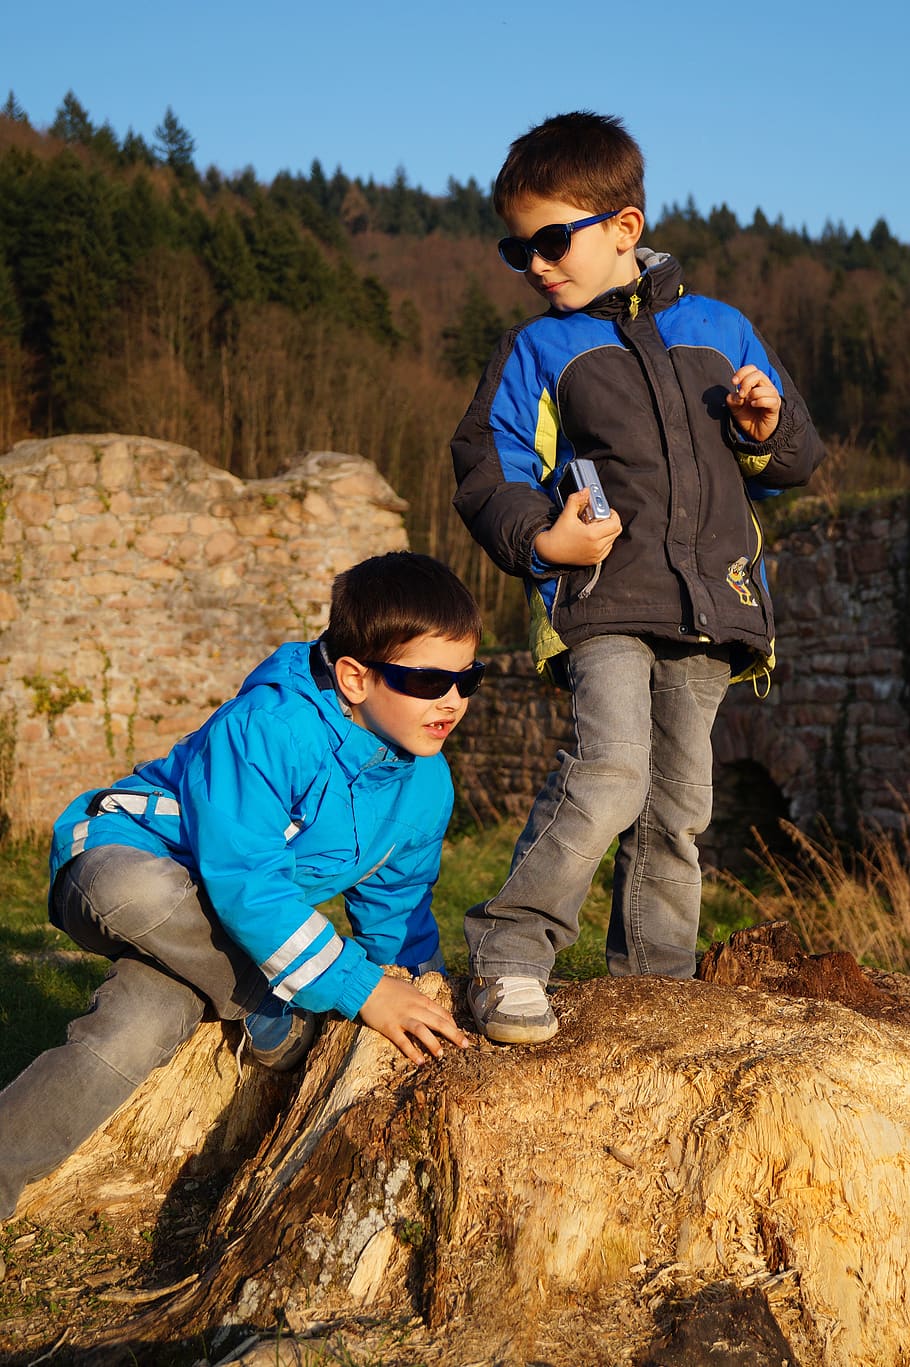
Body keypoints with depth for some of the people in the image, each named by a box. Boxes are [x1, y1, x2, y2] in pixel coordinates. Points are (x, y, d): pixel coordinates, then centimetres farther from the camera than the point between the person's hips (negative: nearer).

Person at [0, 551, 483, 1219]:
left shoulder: (427, 785, -5)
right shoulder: (266, 727, -29)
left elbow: (395, 910, 12)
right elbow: (244, 881, -33)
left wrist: (426, 1008, 7)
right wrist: (360, 989, -33)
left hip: (218, 940, 5)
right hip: (124, 859, -5)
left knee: (128, 1042, -26)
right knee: (136, 891, -42)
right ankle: (278, 1014, -19)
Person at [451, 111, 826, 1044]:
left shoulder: (719, 331, 15)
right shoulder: (537, 352, 8)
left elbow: (795, 460, 21)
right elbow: (486, 475, 5)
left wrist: (770, 431, -2)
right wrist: (538, 539, -13)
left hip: (709, 613, 4)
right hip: (604, 602, -3)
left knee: (676, 809, 8)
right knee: (610, 776, -24)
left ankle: (653, 983, 22)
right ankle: (509, 952, -11)